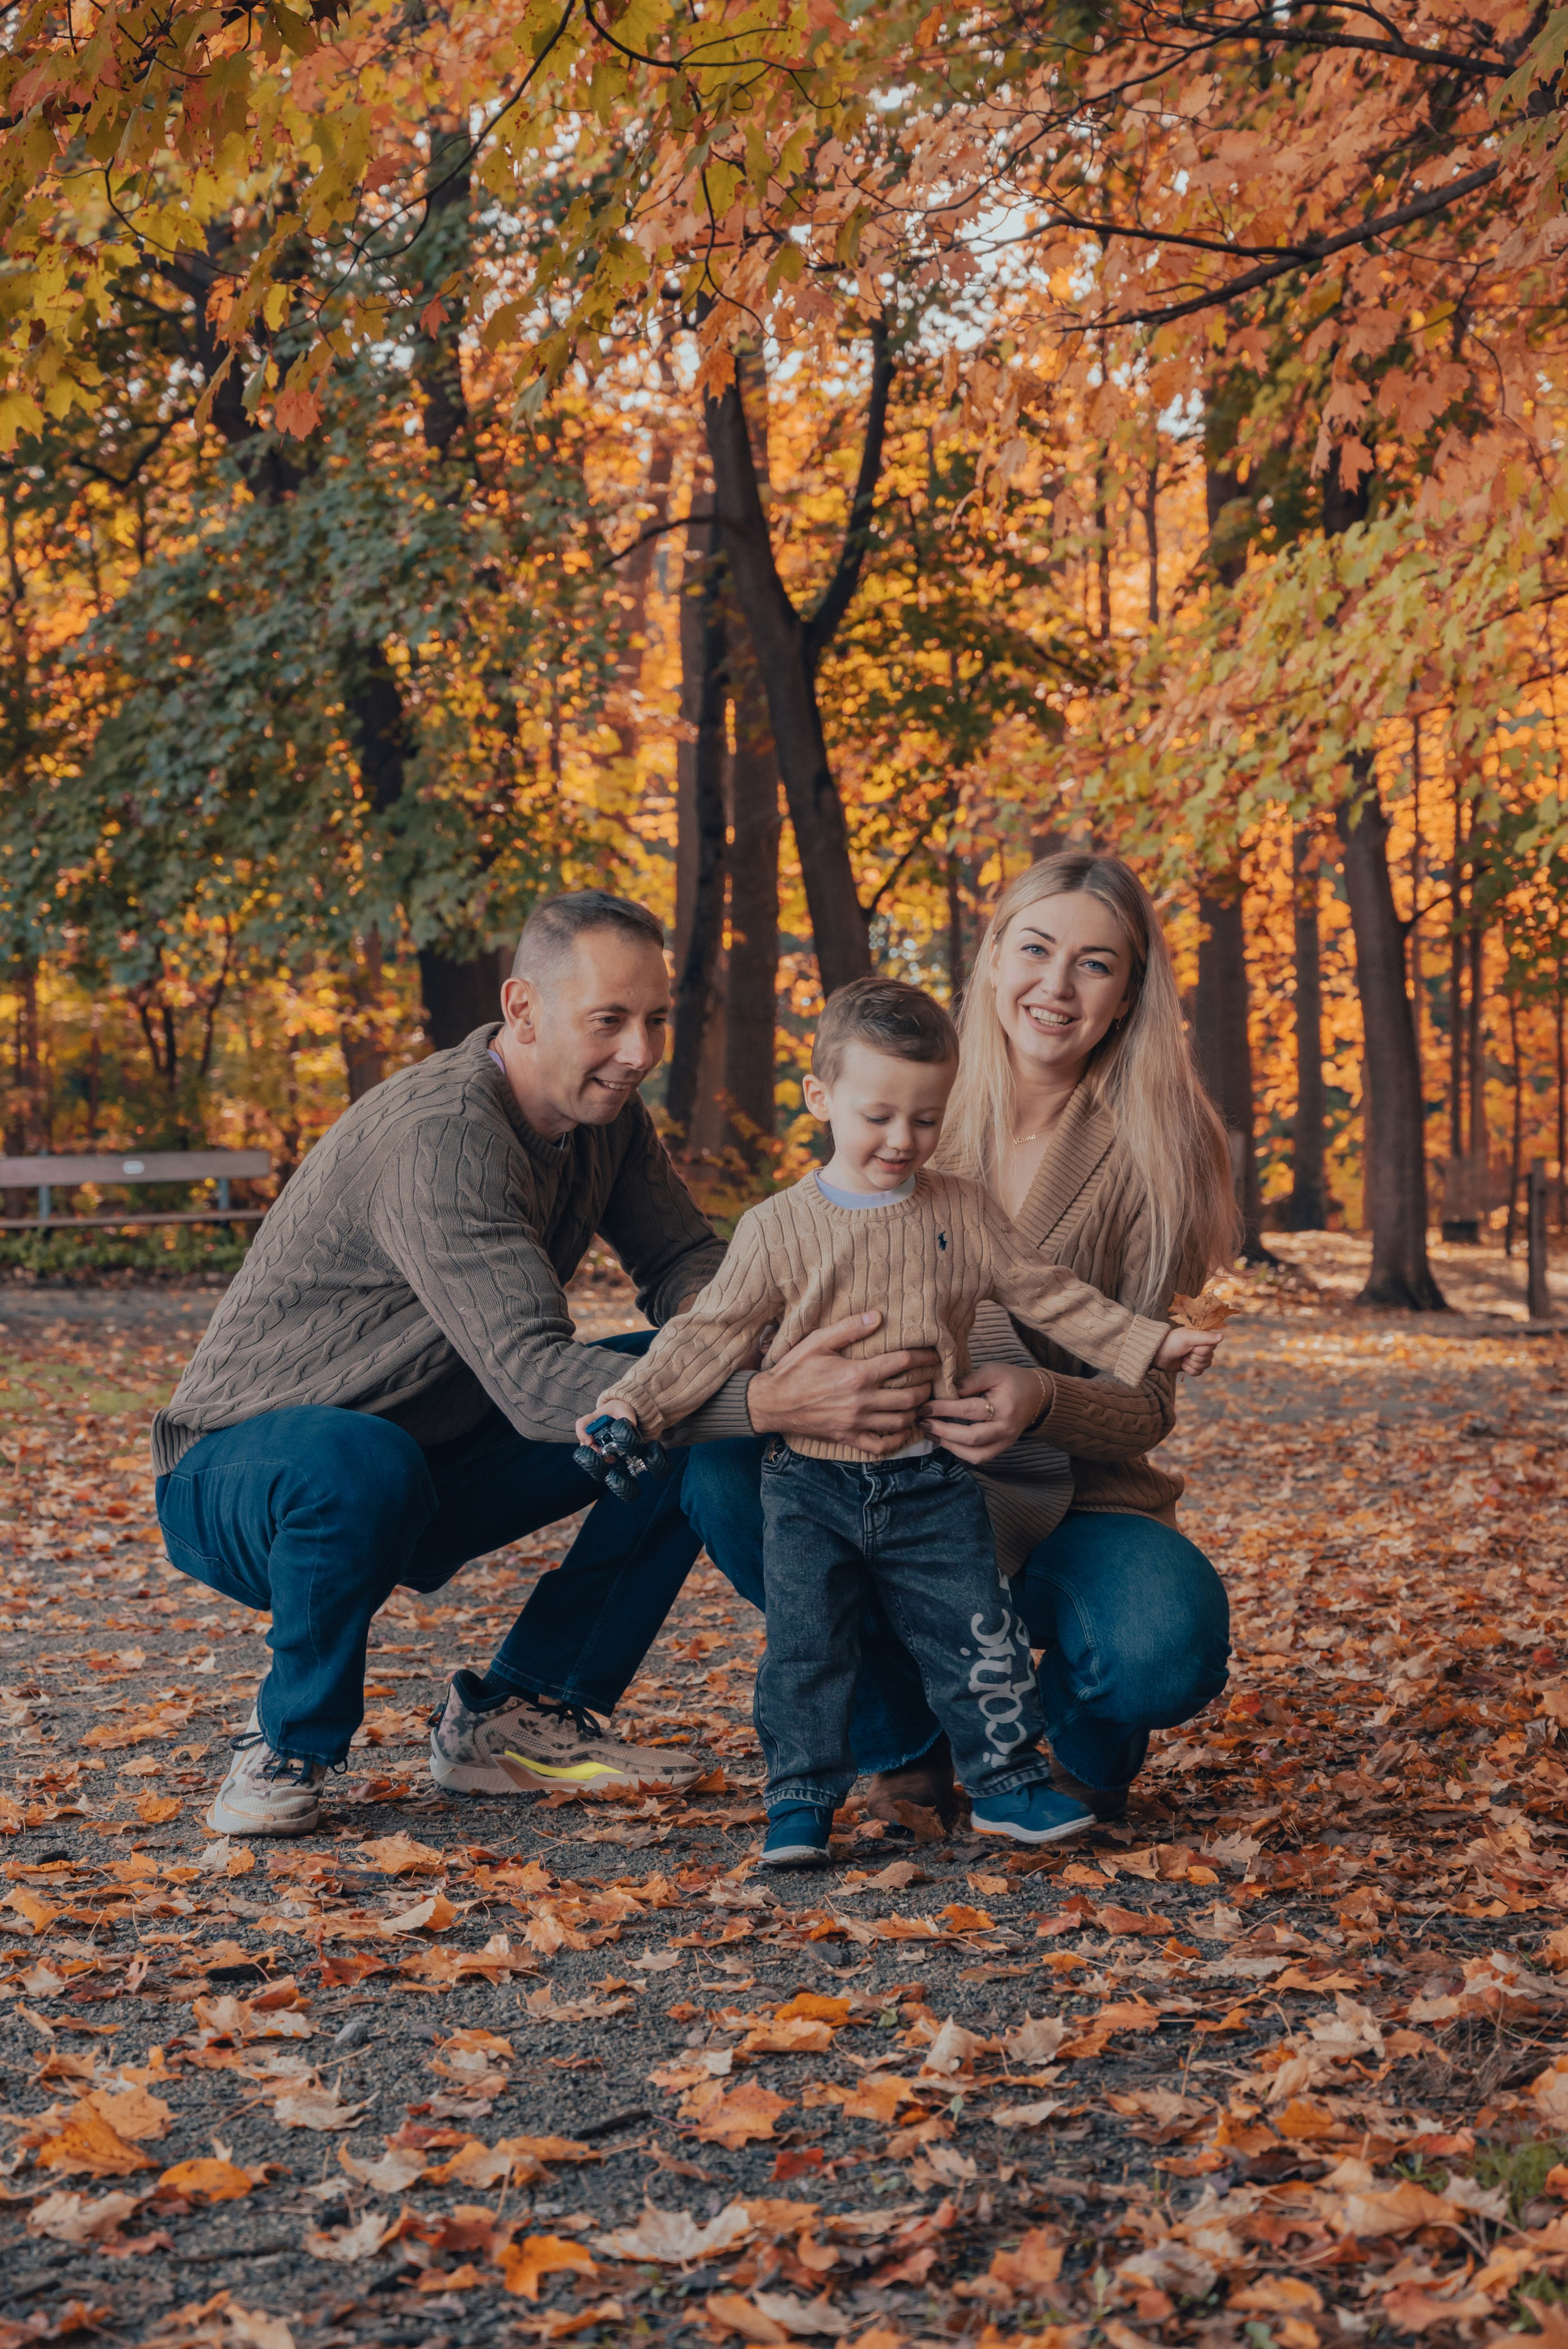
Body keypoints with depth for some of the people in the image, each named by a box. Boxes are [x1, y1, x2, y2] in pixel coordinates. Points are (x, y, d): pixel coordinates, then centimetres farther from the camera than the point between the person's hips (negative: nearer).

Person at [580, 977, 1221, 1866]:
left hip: (932, 1484, 1)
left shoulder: (966, 1212, 3)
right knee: (805, 1648, -1)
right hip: (812, 1486, -1)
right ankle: (801, 1803, 11)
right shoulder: (779, 1228, -2)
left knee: (979, 1637, 1)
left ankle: (1009, 1780, 17)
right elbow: (712, 1334, -2)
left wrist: (1152, 1343, 6)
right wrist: (633, 1403, -14)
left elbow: (1050, 1296, 9)